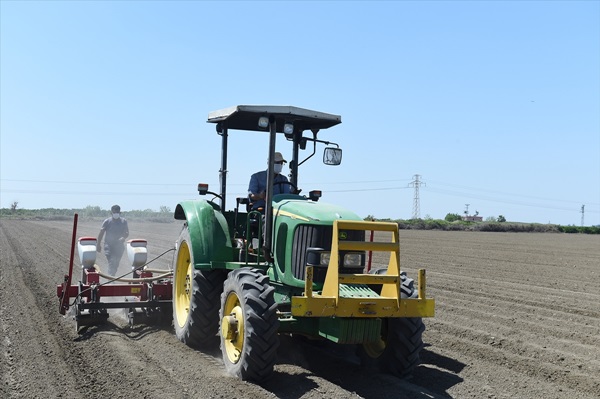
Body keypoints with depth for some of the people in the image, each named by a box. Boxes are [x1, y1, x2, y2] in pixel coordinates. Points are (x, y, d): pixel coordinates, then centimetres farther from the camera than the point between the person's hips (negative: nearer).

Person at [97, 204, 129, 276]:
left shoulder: (123, 221, 4)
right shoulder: (107, 221, -1)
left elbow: (127, 233, 2)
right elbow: (101, 233, 1)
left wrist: (123, 238, -21)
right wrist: (98, 245, -2)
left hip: (119, 246, 3)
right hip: (109, 245, -3)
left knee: (116, 264, 10)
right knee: (111, 263, -18)